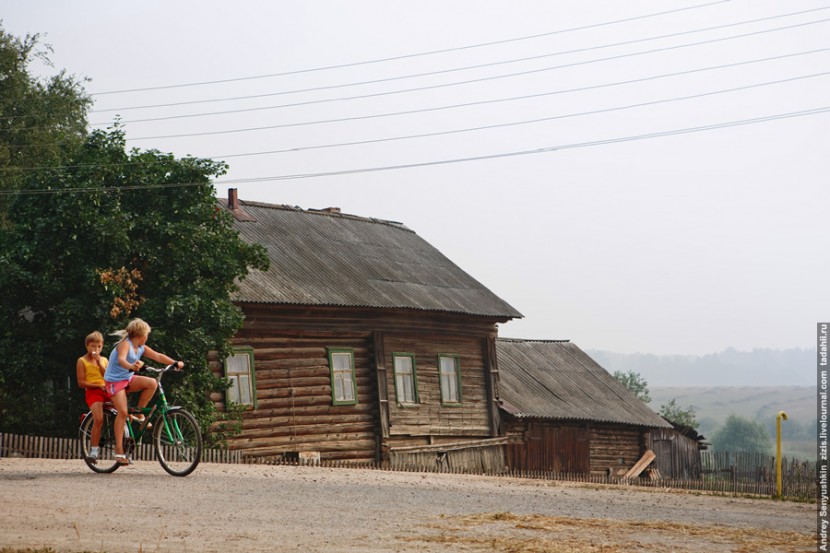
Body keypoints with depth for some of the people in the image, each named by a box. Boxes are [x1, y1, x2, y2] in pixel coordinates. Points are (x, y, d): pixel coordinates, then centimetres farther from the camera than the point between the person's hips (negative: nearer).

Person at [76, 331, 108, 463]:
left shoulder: (103, 360, 18)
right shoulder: (82, 361, 4)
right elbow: (81, 382, -4)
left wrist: (99, 363, -4)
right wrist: (99, 385, -13)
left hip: (107, 391, 5)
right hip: (92, 392, -5)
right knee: (98, 419, -25)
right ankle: (93, 451, -20)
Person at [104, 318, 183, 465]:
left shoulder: (141, 348, 4)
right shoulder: (125, 344, -19)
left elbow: (157, 356, 4)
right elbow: (121, 359, -38)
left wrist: (175, 363, -9)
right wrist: (131, 366, -59)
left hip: (128, 379, 7)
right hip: (115, 380, -7)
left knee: (152, 383, -17)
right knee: (123, 412, -19)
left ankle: (139, 414, -1)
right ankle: (119, 450, -15)